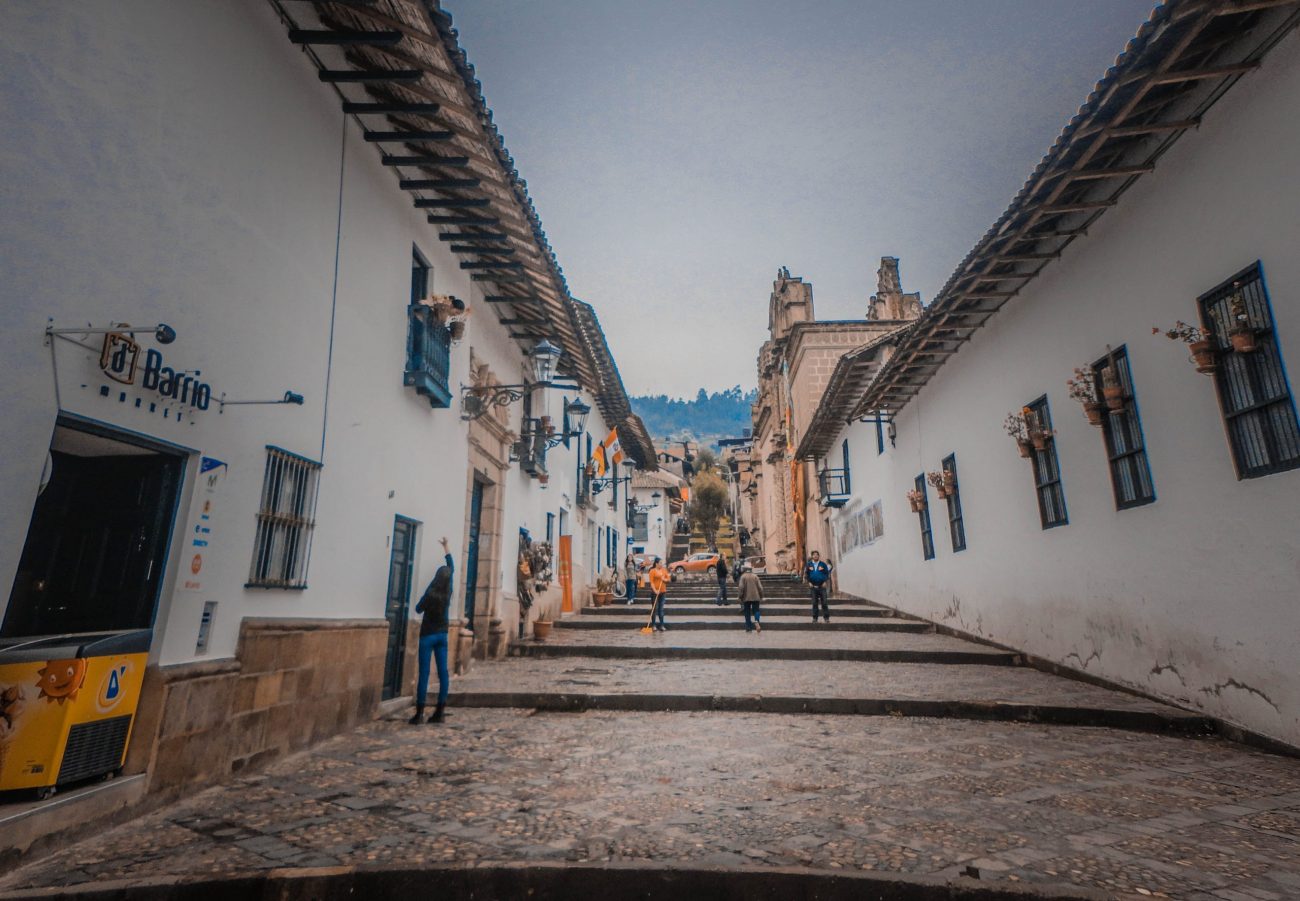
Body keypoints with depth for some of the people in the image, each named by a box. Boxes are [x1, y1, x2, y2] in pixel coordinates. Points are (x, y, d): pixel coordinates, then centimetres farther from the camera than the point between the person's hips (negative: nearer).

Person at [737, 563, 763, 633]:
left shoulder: (743, 576, -4)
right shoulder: (755, 576, 4)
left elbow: (741, 587, -10)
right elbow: (760, 587, 2)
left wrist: (741, 597, -2)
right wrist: (761, 596, 13)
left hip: (746, 598, -2)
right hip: (755, 597, 2)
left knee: (747, 613, 8)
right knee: (755, 611, 5)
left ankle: (749, 628, 8)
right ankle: (756, 622, -21)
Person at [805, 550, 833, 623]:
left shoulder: (823, 564, 3)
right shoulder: (809, 565, 6)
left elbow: (827, 573, 3)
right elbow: (806, 574, 7)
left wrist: (825, 582, -7)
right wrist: (809, 582, -4)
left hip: (822, 586, -1)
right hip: (813, 586, 1)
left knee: (824, 602, -3)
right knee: (814, 602, 4)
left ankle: (827, 617, 1)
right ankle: (815, 618, 10)